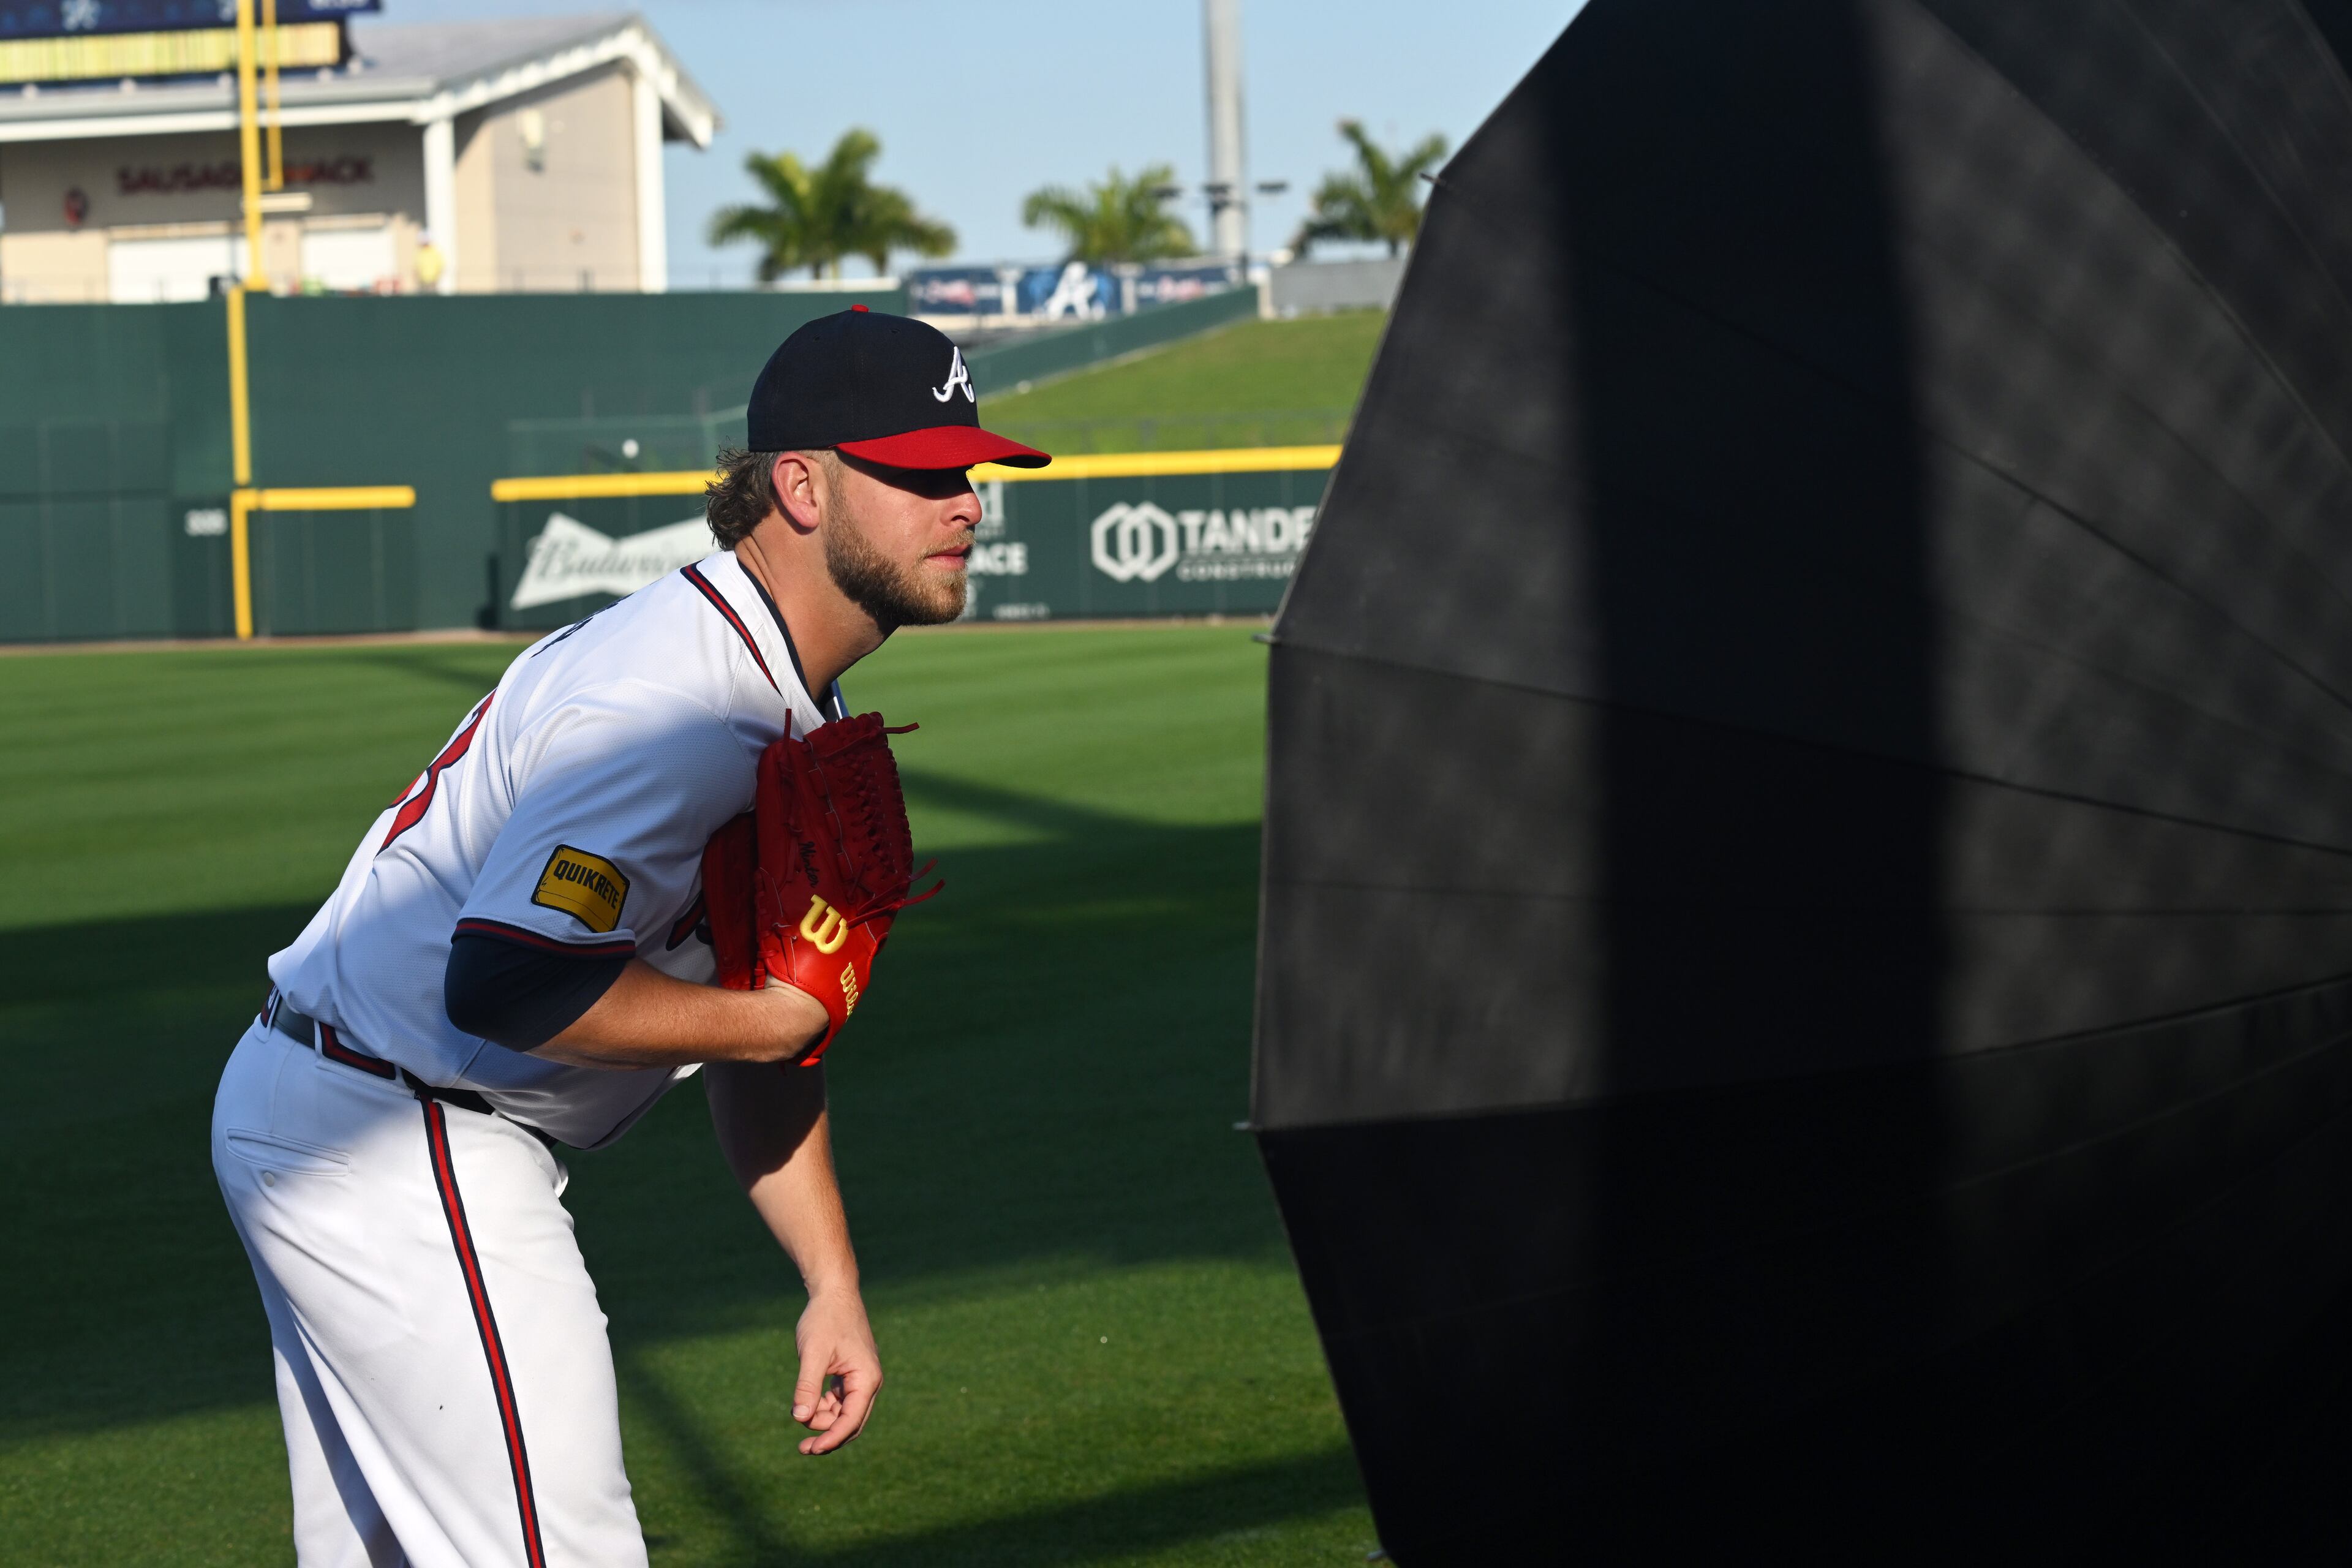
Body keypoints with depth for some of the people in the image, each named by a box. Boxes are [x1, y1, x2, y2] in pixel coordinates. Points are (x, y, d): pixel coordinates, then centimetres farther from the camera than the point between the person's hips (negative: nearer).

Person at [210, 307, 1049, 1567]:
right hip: (400, 1148, -11)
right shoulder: (673, 705, -23)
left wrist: (830, 1286, 17)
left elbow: (763, 996, 18)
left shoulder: (804, 713, 11)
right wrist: (766, 1022, -18)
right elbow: (506, 989, -31)